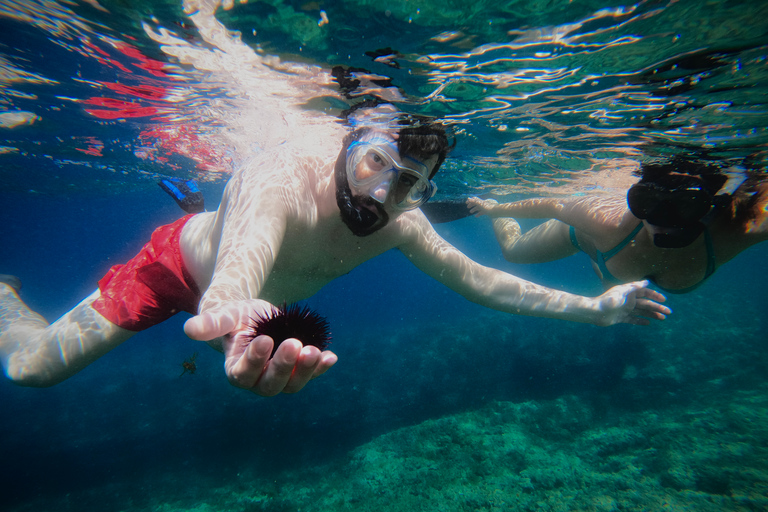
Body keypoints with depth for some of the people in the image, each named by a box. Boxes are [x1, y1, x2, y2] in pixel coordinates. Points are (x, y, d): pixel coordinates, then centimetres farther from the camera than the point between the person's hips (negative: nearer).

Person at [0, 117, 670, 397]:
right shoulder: (282, 180, -41)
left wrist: (592, 309, -16)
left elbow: (477, 280, -18)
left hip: (269, 301, 5)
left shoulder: (399, 224, -24)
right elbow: (239, 263, -57)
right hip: (178, 260, -4)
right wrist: (230, 312, -81)